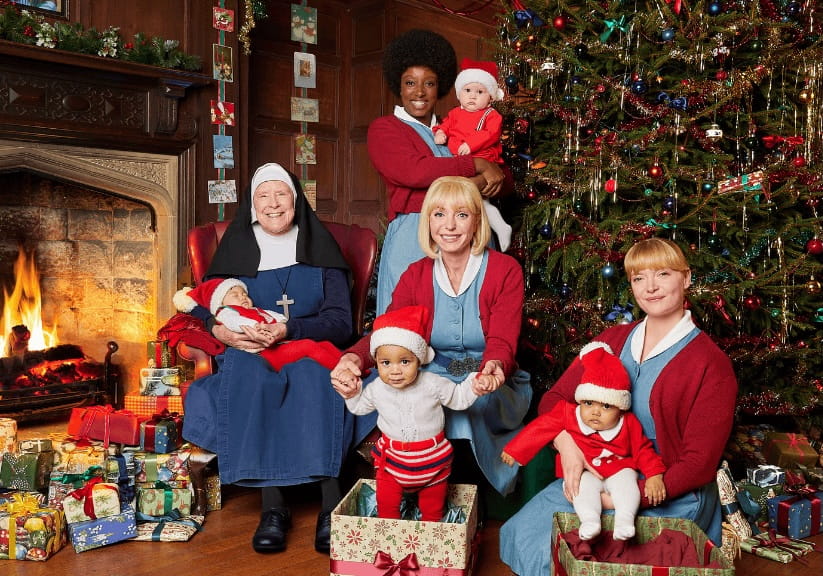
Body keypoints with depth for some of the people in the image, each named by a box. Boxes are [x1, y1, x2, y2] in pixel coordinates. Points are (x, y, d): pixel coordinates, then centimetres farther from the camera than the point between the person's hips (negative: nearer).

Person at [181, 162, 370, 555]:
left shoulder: (320, 248, 7)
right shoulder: (235, 249, 12)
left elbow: (341, 322, -3)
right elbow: (203, 305, 9)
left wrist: (289, 329, -21)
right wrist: (219, 329, -16)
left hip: (310, 354, -1)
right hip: (250, 356, 1)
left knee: (310, 376, -36)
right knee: (250, 375, -34)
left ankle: (330, 502, -37)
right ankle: (272, 504, -35)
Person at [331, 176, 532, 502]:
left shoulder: (505, 271, -4)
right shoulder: (416, 276, 4)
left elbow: (502, 341, -15)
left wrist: (494, 367, -41)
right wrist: (354, 358, -34)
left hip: (491, 389, -2)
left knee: (466, 405, -35)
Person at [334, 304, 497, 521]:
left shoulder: (433, 385, -19)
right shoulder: (377, 389, -12)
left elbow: (459, 398, -3)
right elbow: (361, 407, 10)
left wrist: (476, 384, -21)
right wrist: (350, 395, -9)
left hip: (432, 458, -1)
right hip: (391, 458, 1)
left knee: (433, 507, 19)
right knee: (386, 506, 13)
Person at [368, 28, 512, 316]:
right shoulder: (383, 128, 6)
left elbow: (506, 181, 15)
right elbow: (413, 171, -13)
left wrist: (484, 182, -9)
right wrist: (477, 165, -6)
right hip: (413, 236, -4)